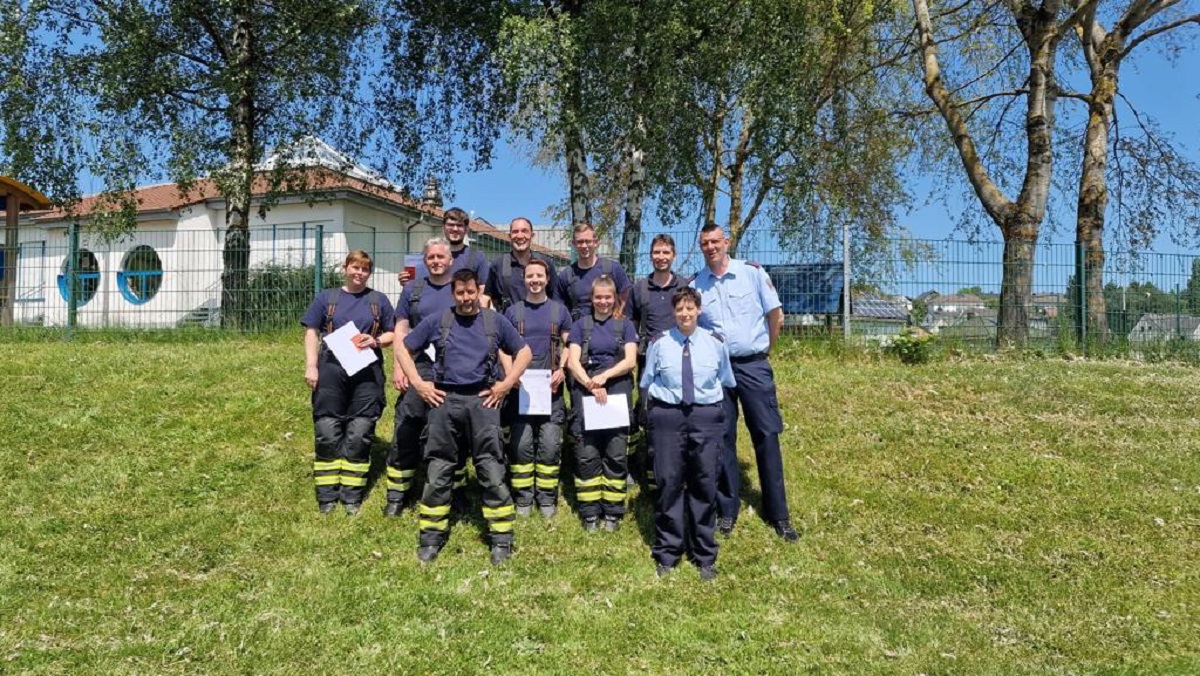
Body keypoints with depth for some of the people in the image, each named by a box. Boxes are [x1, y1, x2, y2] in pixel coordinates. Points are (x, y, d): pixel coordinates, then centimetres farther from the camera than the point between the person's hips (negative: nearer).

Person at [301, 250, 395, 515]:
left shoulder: (379, 300, 13)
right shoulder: (327, 298, 12)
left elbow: (392, 334, 14)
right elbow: (312, 333, 8)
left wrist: (376, 341, -8)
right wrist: (310, 367, -2)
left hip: (367, 373, 0)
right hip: (331, 371, 0)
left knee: (359, 434, -2)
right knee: (327, 433, -1)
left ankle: (352, 495, 8)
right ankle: (327, 495, 10)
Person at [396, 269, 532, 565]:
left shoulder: (496, 322, 9)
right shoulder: (436, 322, 10)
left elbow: (524, 352, 14)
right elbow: (404, 349, 15)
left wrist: (506, 384, 3)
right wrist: (418, 383, 4)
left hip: (482, 400, -1)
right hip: (445, 400, 1)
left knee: (492, 469, -3)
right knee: (439, 470, 6)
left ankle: (501, 538, 5)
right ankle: (432, 535, 17)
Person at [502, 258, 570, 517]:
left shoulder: (559, 310, 8)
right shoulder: (513, 311, 8)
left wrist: (561, 370, -6)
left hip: (551, 388, 0)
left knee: (550, 445, 1)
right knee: (521, 444, 2)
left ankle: (547, 498, 13)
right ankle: (523, 498, 13)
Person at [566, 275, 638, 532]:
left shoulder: (625, 325, 13)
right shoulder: (580, 325, 12)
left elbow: (630, 360, 2)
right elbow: (572, 362, 2)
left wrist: (605, 376, -13)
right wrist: (592, 385, -14)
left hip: (618, 392, 0)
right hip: (586, 392, 0)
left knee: (616, 454, -2)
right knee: (586, 454, -2)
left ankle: (613, 512, 8)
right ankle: (589, 512, 6)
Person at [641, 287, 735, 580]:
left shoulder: (715, 343, 4)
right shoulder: (660, 343, 1)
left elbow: (725, 382, 16)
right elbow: (647, 383, 11)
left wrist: (715, 408, 13)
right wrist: (654, 413, 10)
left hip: (707, 416, 1)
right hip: (668, 416, -1)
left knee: (705, 485, 5)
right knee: (668, 483, 2)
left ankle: (705, 556, 19)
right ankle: (667, 553, 17)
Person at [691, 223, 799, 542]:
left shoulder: (752, 272, -2)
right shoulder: (695, 284, 3)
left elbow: (775, 315, 4)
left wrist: (765, 349, 10)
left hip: (753, 366, -1)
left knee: (767, 436, 1)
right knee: (722, 439, 6)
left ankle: (778, 514, 10)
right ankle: (727, 510, 18)